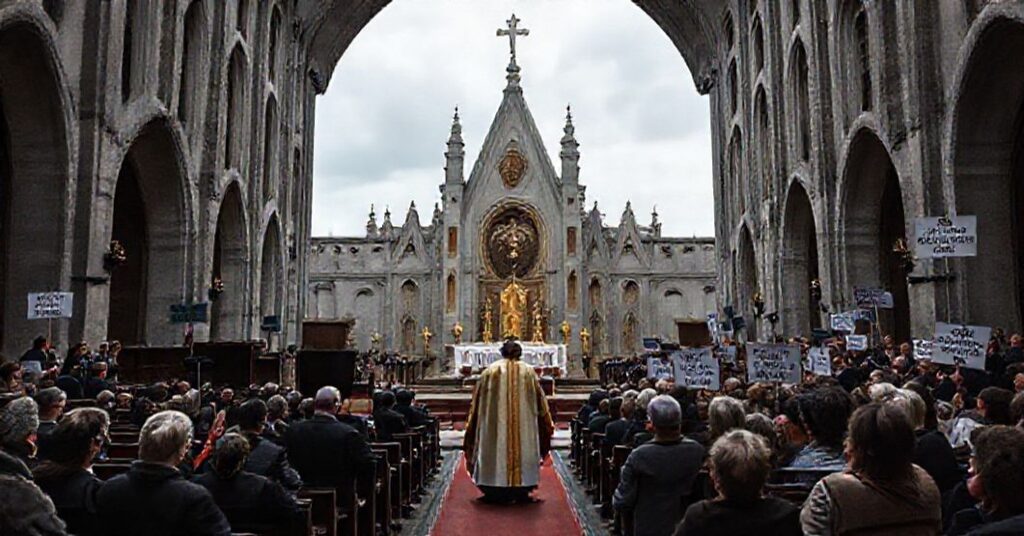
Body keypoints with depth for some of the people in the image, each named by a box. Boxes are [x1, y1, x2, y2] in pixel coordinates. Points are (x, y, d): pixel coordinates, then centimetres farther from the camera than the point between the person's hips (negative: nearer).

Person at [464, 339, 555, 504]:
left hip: (494, 421, -1)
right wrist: (547, 421, 19)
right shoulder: (528, 371, 5)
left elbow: (477, 399, 7)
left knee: (496, 446, 4)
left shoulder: (490, 370, 3)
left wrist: (471, 421, 17)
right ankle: (521, 492, 9)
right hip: (523, 421, 1)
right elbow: (540, 398, 9)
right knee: (523, 447, 7)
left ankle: (496, 493, 5)